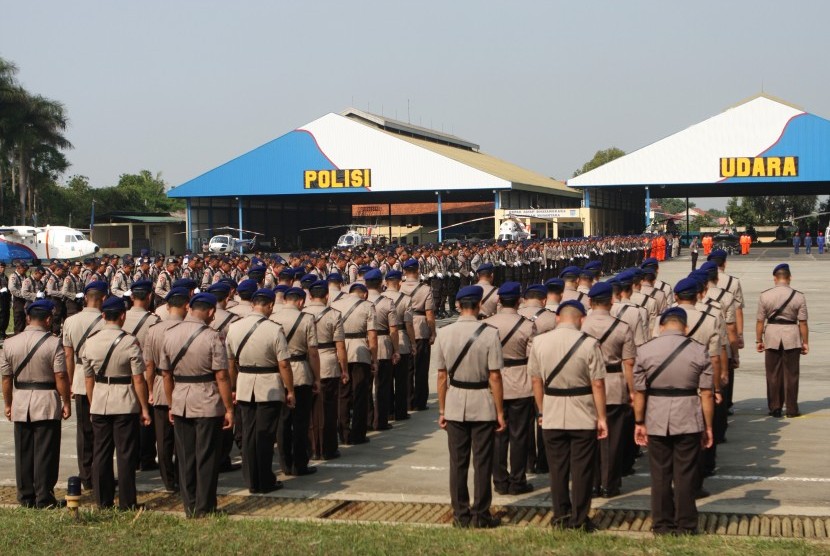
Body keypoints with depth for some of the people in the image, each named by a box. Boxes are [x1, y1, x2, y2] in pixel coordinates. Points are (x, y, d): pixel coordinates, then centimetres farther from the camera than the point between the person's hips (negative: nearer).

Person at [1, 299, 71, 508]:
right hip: (47, 402, -4)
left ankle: (26, 497, 17)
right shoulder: (53, 343, -12)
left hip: (20, 401, 4)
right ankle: (44, 497, 5)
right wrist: (66, 402, -2)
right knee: (45, 452, 3)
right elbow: (60, 376, -13)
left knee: (23, 452, 12)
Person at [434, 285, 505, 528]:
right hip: (483, 406, -2)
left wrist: (442, 410, 9)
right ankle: (480, 515, 13)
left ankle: (460, 515, 17)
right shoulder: (489, 333, -12)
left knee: (457, 462, 11)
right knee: (482, 462, 7)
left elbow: (441, 375, 0)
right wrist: (500, 412, -4)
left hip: (455, 404, 3)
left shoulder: (444, 333, -3)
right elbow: (494, 376, -11)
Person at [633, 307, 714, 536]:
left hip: (657, 421, 1)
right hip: (688, 421, 0)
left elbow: (639, 391, -2)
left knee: (660, 475, 10)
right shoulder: (698, 351, -4)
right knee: (685, 475, 8)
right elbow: (706, 393, -4)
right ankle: (686, 526, 14)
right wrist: (708, 426, 4)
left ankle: (662, 525, 17)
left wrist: (639, 422, 8)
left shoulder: (645, 351, -3)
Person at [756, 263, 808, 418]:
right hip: (791, 337, -1)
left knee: (773, 374, 9)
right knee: (791, 374, 7)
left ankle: (775, 408, 12)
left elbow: (760, 321, -2)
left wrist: (758, 340, 7)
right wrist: (805, 342, 3)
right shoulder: (798, 296, -7)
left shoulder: (765, 296, -5)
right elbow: (802, 322, -5)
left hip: (772, 336, 1)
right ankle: (791, 409, 9)